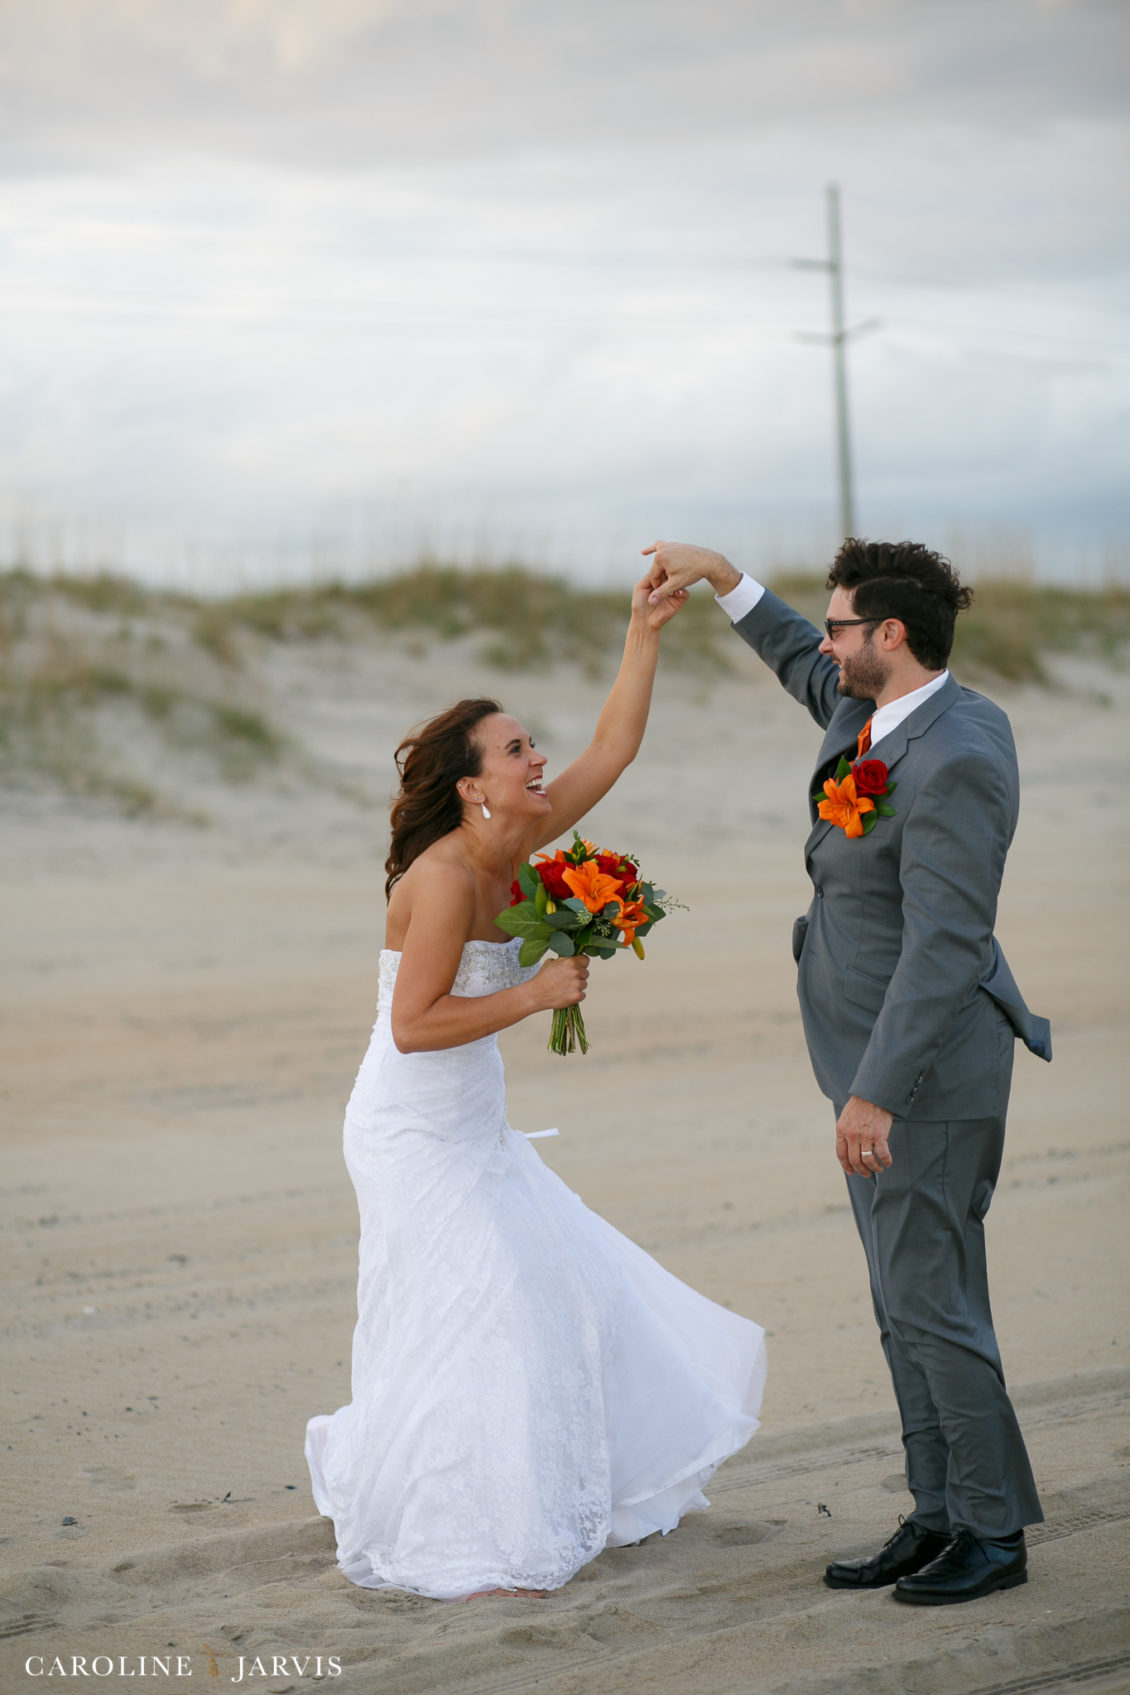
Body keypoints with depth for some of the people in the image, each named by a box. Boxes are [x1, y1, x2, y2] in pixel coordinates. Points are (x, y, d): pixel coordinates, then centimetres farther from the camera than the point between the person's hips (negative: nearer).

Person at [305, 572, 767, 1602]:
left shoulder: (513, 847, 1)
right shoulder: (443, 878, -23)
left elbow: (613, 753, 5)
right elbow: (414, 1025, -27)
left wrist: (646, 634, -1)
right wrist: (536, 994, -23)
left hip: (472, 1128, 9)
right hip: (416, 1135, -9)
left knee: (555, 1295, 15)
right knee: (465, 1320, -7)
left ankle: (561, 1505, 32)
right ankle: (449, 1554, 3)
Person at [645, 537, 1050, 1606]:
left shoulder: (953, 763, -23)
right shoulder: (883, 712, 7)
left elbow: (943, 947, -27)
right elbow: (810, 674, 31)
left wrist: (876, 1094, -28)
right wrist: (720, 576, 25)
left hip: (923, 1078, -10)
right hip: (883, 1071, 10)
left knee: (932, 1306, -3)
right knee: (909, 1309, 13)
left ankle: (994, 1531, 9)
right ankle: (940, 1519, 20)